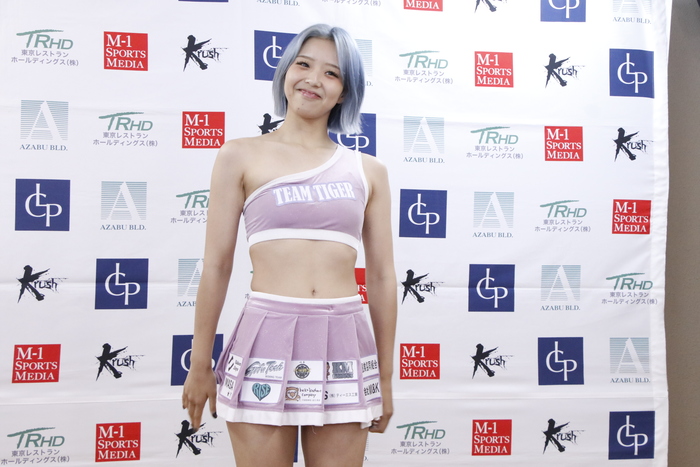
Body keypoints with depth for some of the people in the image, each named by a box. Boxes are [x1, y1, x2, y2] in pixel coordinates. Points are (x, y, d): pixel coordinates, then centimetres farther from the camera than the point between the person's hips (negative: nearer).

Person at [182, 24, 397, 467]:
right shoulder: (241, 156, 4)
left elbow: (382, 276, 10)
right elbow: (217, 266, 3)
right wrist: (200, 365, 6)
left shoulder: (368, 171, 9)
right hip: (267, 343, -2)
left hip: (345, 347, 2)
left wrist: (386, 378, 12)